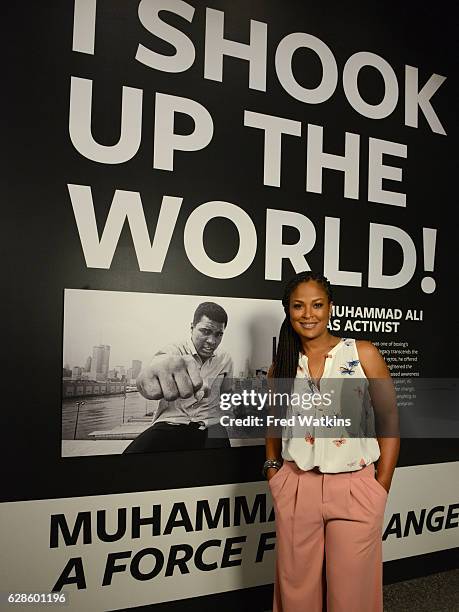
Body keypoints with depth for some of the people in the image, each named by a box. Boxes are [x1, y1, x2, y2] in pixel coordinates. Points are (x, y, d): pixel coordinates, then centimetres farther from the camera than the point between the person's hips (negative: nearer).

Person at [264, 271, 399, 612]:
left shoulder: (363, 354, -5)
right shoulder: (281, 366, 4)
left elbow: (389, 421, -2)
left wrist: (381, 489, -4)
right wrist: (273, 471, 6)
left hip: (355, 488, -2)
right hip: (296, 488, 2)